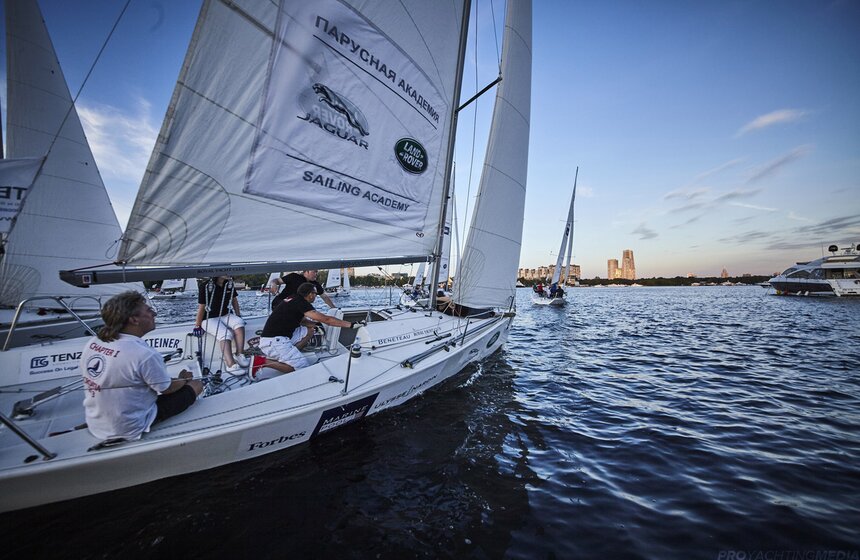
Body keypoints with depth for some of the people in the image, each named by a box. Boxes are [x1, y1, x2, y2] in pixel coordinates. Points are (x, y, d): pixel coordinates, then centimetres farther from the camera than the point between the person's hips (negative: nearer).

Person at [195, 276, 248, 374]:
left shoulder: (229, 283, 0)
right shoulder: (205, 286, -16)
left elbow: (234, 300, 11)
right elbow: (201, 307, -13)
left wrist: (238, 316, 7)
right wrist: (197, 326, -8)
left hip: (225, 315, 5)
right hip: (209, 318, -5)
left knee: (239, 323, -26)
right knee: (225, 334, -30)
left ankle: (239, 355, -25)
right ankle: (231, 365, -40)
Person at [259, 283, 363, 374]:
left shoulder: (295, 300, 12)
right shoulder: (301, 302, -15)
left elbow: (302, 320, 23)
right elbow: (325, 319, -20)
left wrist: (316, 324, 6)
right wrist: (351, 324, -18)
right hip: (273, 341, -10)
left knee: (309, 330, 12)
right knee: (303, 368, -15)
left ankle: (290, 355, 2)